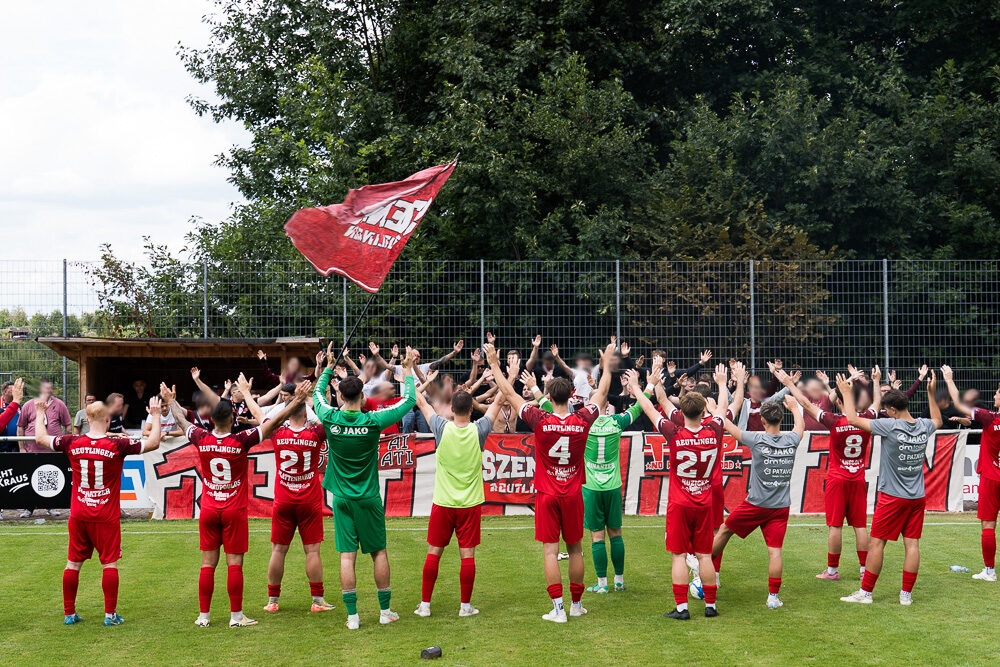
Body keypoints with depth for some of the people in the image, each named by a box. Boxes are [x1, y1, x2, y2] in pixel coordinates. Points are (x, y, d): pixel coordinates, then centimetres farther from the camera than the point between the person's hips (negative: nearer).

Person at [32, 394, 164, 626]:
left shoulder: (73, 443, -5)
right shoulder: (117, 446, -13)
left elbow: (41, 438, 11)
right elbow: (153, 443, -6)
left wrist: (40, 412, 25)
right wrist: (156, 415, 5)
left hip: (78, 515, 3)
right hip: (106, 517, -3)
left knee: (73, 563, 12)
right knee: (109, 563, 4)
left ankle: (69, 613, 17)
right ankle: (110, 614, 5)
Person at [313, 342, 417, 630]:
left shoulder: (330, 419, -8)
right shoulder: (373, 421, -12)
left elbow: (317, 395, 16)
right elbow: (408, 400, 0)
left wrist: (329, 367, 27)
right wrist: (408, 369, 12)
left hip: (342, 498, 1)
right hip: (368, 498, -1)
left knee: (347, 556, 0)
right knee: (378, 552, 11)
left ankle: (352, 615, 0)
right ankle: (385, 610, 16)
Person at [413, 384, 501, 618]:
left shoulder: (442, 429, -9)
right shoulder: (478, 431, -7)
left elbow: (421, 403, 7)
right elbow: (497, 403, 8)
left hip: (443, 502, 0)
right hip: (470, 503, 0)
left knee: (434, 553, 7)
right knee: (467, 555, 3)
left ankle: (424, 604, 11)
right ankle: (465, 606, 8)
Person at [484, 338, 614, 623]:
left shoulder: (541, 421, -13)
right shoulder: (583, 421, -6)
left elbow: (510, 394, -3)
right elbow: (601, 392, 12)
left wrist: (495, 365, 6)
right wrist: (606, 364, 26)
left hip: (547, 495, -2)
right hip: (573, 495, 3)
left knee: (550, 551, -1)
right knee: (575, 548, 13)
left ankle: (558, 609, -4)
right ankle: (576, 604, 21)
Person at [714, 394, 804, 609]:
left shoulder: (757, 439, -12)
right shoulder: (791, 440, -2)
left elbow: (729, 426, 1)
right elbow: (800, 425, 23)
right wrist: (794, 407, 42)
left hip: (756, 504, -3)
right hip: (781, 506, 3)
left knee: (725, 531, 17)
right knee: (775, 550, 2)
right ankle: (773, 596, 3)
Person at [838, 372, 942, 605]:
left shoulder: (890, 426, -17)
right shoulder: (924, 427, 1)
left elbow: (853, 419, -11)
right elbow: (937, 420, 28)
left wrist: (846, 393, 0)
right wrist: (932, 394, 32)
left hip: (892, 497, -6)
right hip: (917, 497, 6)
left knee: (876, 543, 2)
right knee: (912, 544, 6)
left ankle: (865, 592, 6)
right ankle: (906, 594, 9)